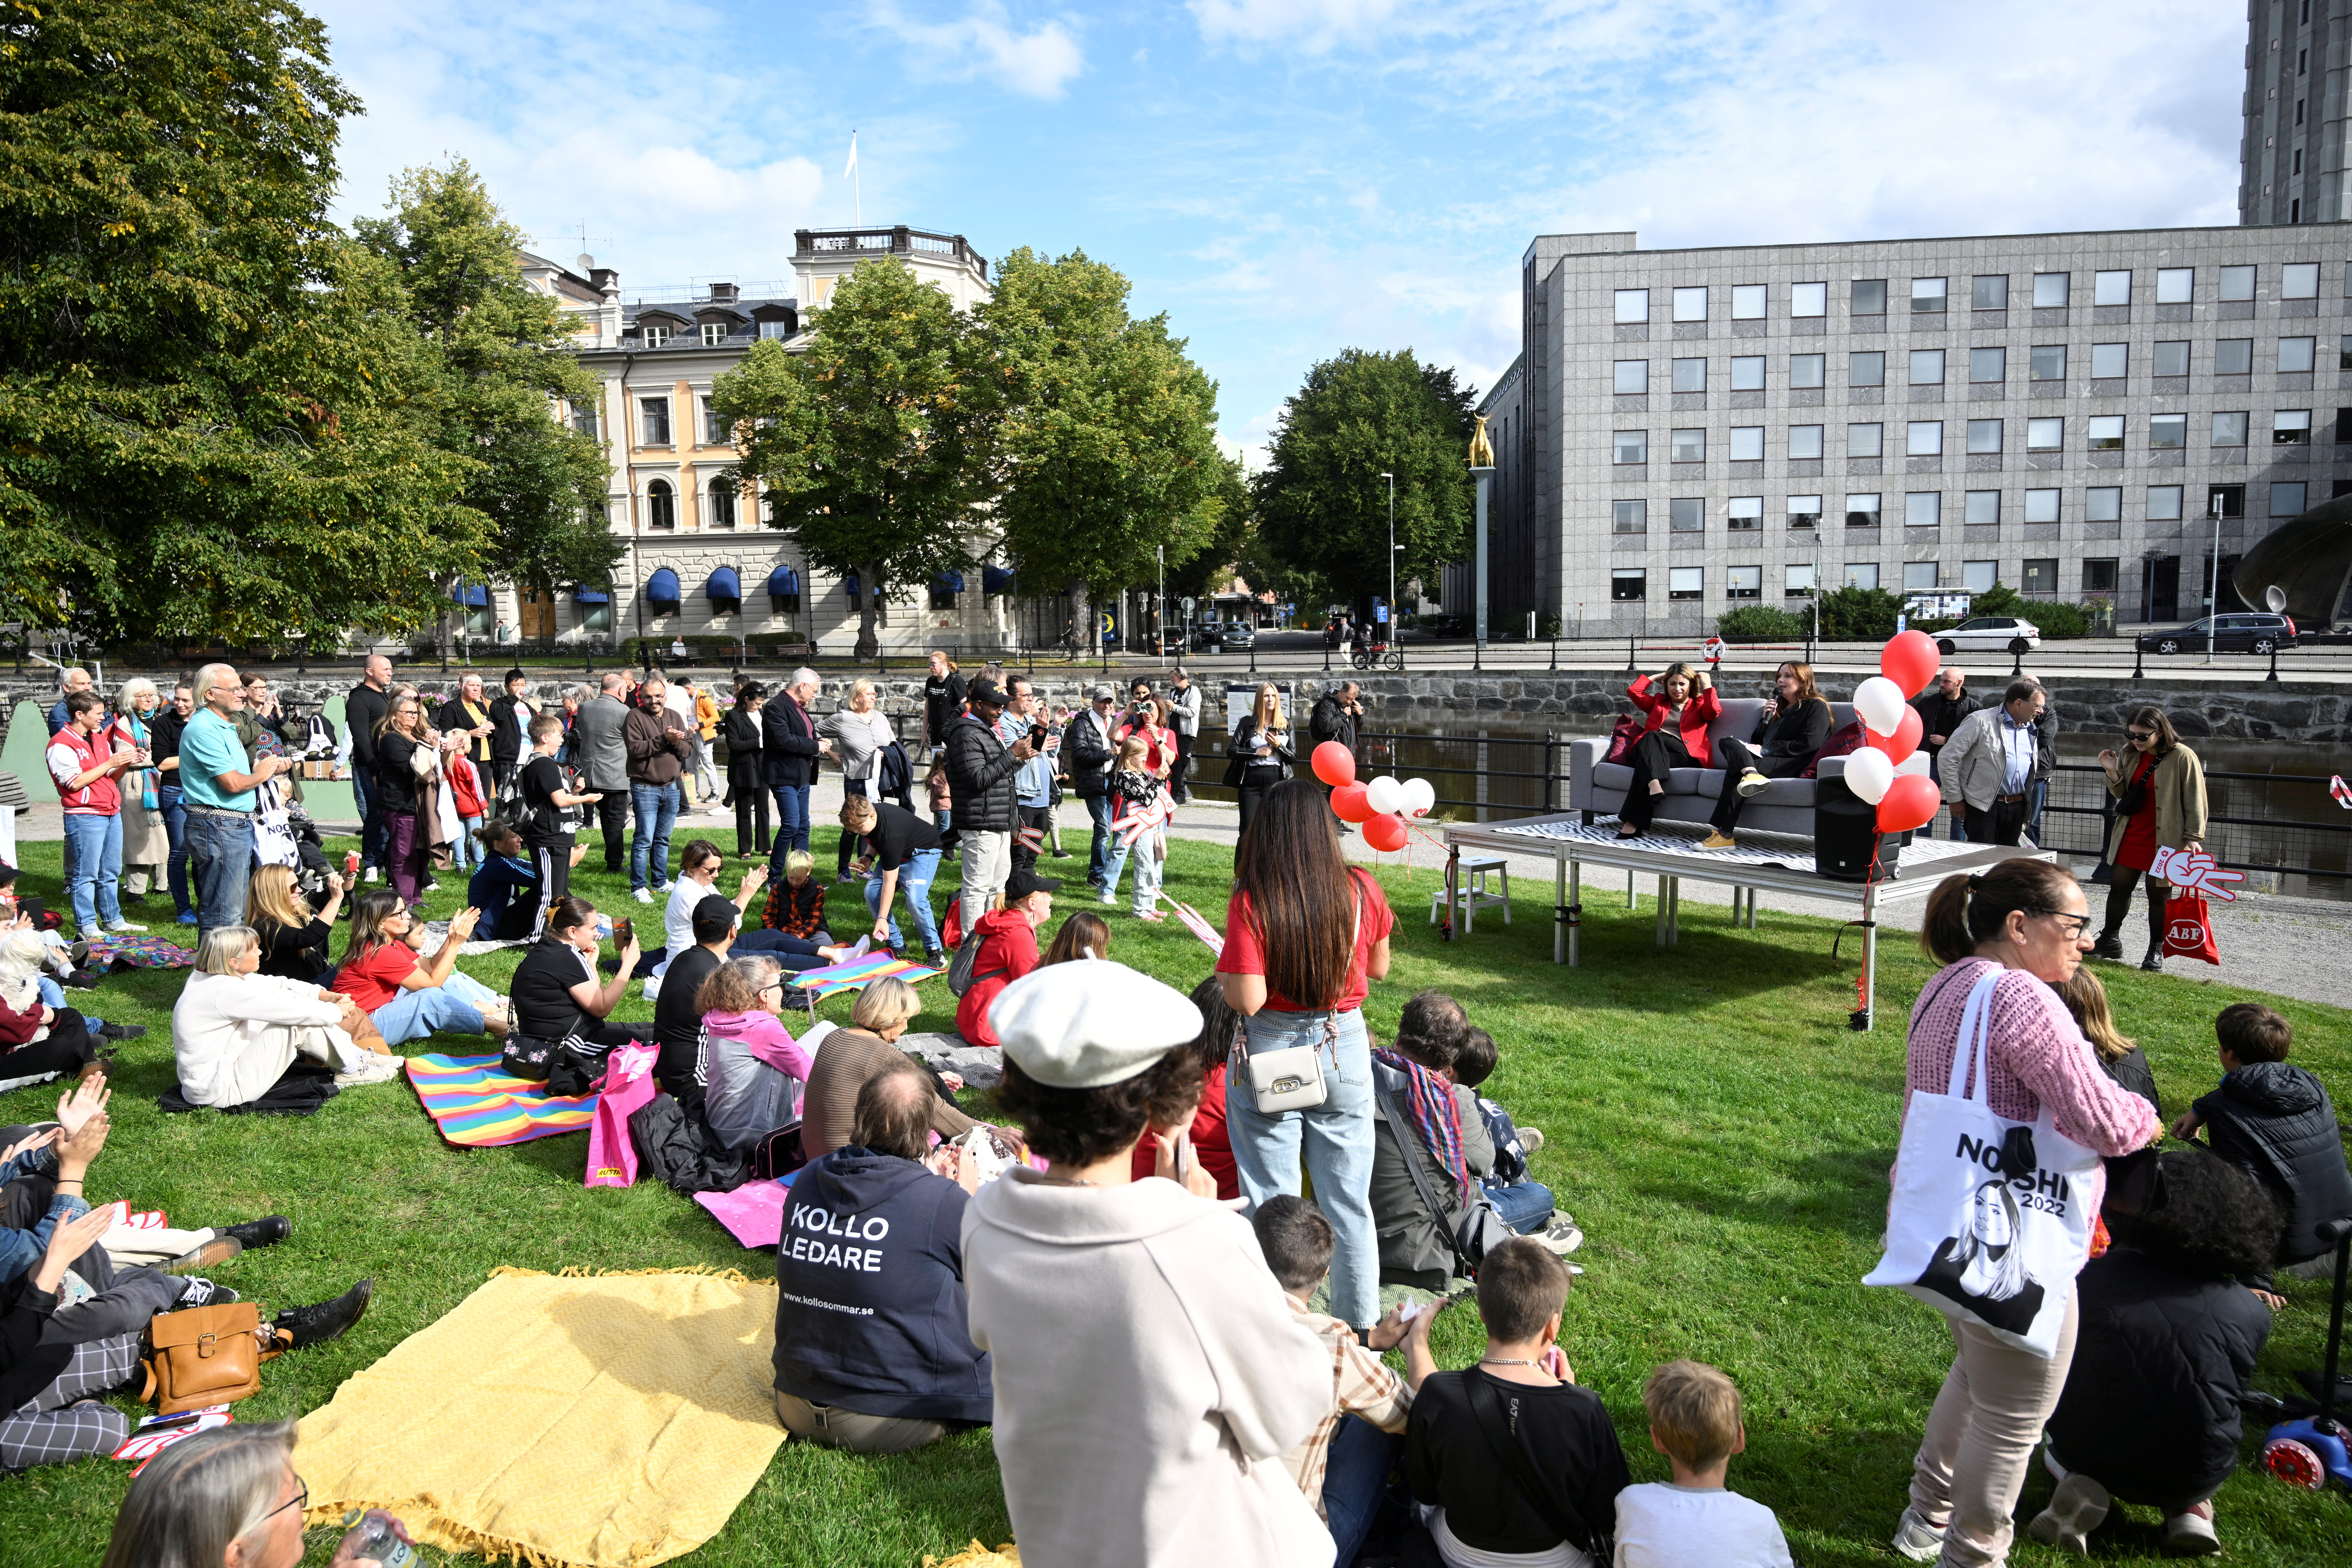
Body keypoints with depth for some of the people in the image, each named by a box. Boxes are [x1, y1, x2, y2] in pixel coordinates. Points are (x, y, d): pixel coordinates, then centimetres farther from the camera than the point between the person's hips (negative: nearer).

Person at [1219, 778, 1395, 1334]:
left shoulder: (1250, 902, -17)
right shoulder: (1361, 891, -7)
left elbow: (1248, 1000, -19)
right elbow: (1378, 969, 7)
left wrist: (1223, 976, 0)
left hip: (1269, 1058, -2)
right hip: (1344, 1051, 3)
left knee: (1272, 1203, 10)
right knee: (1349, 1202, 15)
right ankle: (1361, 1330, 28)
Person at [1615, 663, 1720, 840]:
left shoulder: (1699, 704, 27)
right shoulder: (1659, 702, 34)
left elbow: (1714, 711, 3)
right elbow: (1633, 691, 23)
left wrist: (1707, 685, 10)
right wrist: (1656, 678, 29)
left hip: (1685, 755, -3)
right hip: (1649, 750, 3)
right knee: (1651, 738, -36)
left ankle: (1632, 823, -49)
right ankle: (1654, 784, -62)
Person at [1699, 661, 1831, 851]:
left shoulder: (1816, 707, 8)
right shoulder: (1779, 707, 32)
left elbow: (1809, 744, -8)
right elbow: (1757, 742, 26)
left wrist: (1766, 750, -10)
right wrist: (1767, 719, 9)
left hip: (1793, 764, -7)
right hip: (1767, 760, 7)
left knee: (1736, 770, -30)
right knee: (1727, 741, -19)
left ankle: (1723, 835, -39)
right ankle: (1751, 774, -47)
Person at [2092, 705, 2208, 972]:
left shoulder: (2183, 757, -12)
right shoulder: (2131, 754, 5)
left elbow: (2195, 799, -10)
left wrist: (2194, 836, -14)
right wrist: (2112, 772, -6)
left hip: (2164, 838, -5)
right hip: (2131, 835, 5)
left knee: (2159, 894, 4)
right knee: (2119, 888, 10)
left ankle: (2156, 951, 16)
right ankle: (2110, 940, 23)